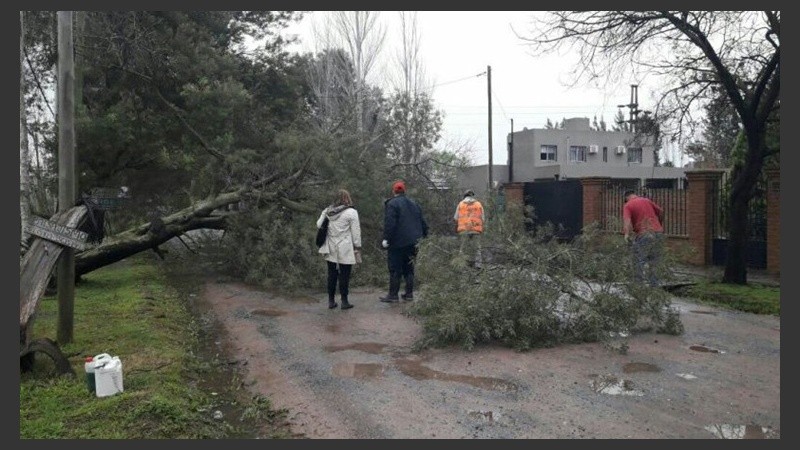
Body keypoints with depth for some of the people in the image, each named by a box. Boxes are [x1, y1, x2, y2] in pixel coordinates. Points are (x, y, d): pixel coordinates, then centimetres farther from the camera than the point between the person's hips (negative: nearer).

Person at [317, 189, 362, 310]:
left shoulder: (327, 211, 5)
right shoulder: (351, 212, -9)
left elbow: (319, 224, 6)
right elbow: (356, 232, -9)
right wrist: (357, 247, -3)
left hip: (331, 250, 5)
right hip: (345, 250, -5)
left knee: (332, 275, 12)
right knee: (344, 275, 2)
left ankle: (331, 301, 18)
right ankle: (344, 301, 7)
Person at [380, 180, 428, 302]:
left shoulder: (392, 204, -9)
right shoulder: (414, 204, 13)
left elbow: (389, 223, -18)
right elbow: (422, 221, 17)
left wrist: (386, 238, -15)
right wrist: (425, 234, 27)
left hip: (398, 242, -7)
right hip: (412, 241, 7)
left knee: (395, 269, -1)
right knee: (408, 268, 13)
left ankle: (393, 295, 2)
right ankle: (409, 293, 15)